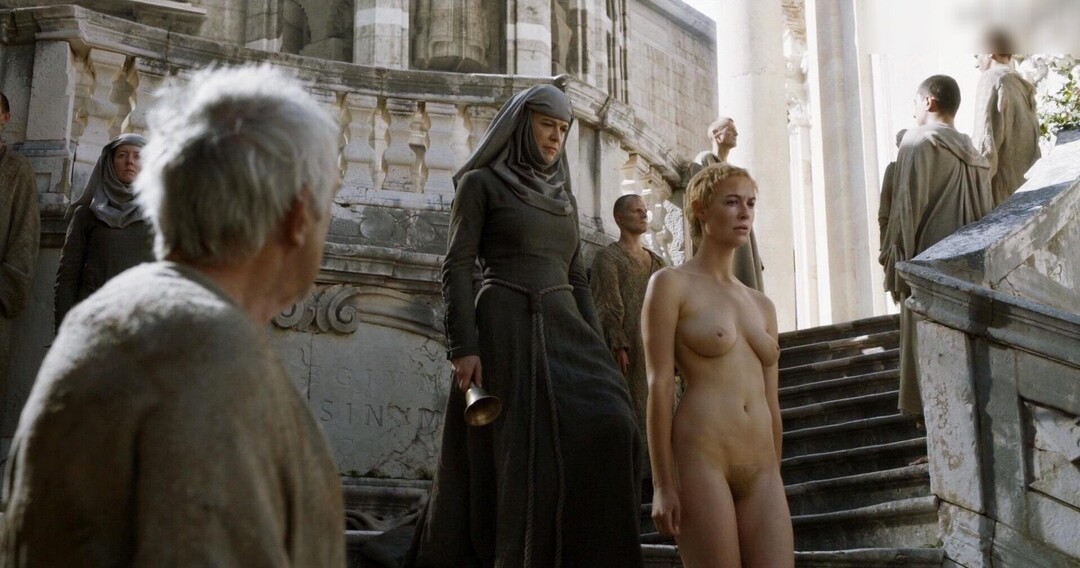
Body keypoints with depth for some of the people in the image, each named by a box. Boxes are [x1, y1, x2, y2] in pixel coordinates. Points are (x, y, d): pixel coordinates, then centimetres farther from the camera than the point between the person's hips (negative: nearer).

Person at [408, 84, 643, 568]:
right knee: (523, 458, -10)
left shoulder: (563, 197, 21)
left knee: (608, 428, -15)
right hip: (506, 331, -5)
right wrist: (463, 346, -16)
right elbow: (457, 267, -5)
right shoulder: (481, 183, 3)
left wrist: (597, 351, 11)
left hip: (564, 331, 5)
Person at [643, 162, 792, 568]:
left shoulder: (762, 305, 20)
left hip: (762, 472, 6)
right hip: (700, 459, -6)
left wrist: (775, 484, 18)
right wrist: (663, 484, -12)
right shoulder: (671, 284, 3)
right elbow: (659, 384, -5)